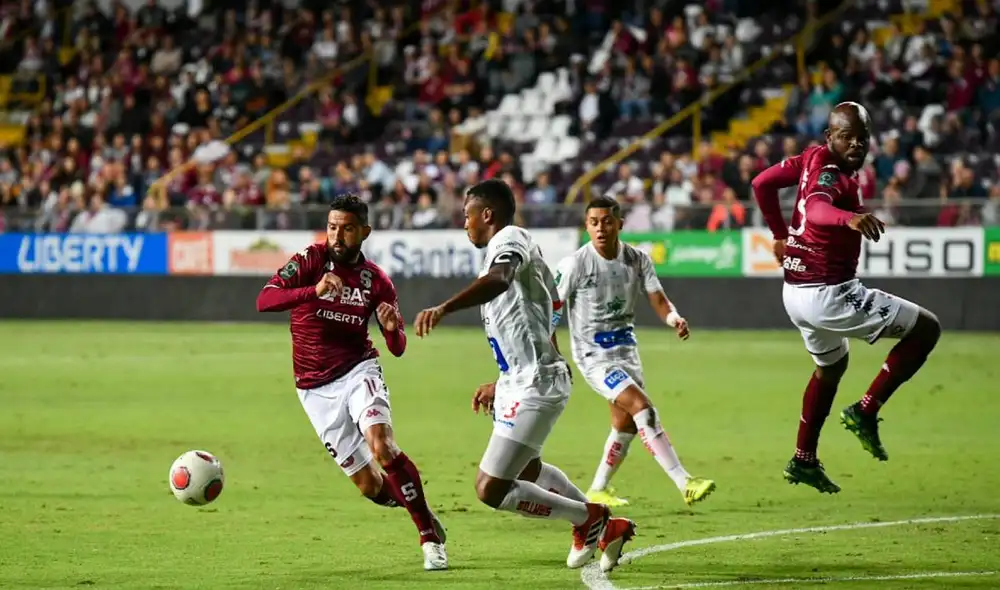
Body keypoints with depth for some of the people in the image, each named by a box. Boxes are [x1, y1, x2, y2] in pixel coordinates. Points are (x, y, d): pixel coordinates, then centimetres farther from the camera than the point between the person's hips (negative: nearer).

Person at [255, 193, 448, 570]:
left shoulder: (377, 280, -2)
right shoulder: (311, 260, -8)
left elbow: (397, 349, 2)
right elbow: (264, 301, -23)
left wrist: (392, 328, -22)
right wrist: (315, 290, -39)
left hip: (358, 370, 0)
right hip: (316, 388, 0)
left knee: (381, 446, -28)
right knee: (370, 486, -1)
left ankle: (430, 534, -16)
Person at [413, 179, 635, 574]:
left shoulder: (510, 239, -14)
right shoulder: (509, 247, 18)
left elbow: (498, 280, -40)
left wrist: (444, 308, -55)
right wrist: (501, 385, 34)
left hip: (534, 386, -11)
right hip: (523, 382, 11)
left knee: (491, 490, -11)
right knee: (527, 470, 32)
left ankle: (589, 518, 5)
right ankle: (600, 526, 43)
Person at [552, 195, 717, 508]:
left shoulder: (637, 259, -1)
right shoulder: (575, 264, -13)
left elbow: (658, 300, -4)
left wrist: (674, 318, -26)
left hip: (626, 349, 6)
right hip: (594, 354, -6)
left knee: (626, 425, 11)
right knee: (642, 408, -21)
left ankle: (598, 490, 31)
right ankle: (685, 484, -26)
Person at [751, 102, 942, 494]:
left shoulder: (814, 158, 4)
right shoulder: (831, 172, -21)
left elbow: (762, 183, 16)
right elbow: (817, 209, -43)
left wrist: (781, 234, 26)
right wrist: (849, 217, -63)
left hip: (797, 292, 10)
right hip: (829, 294, -10)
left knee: (831, 365, 35)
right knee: (926, 329, -3)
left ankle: (804, 461, 43)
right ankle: (865, 413, -2)